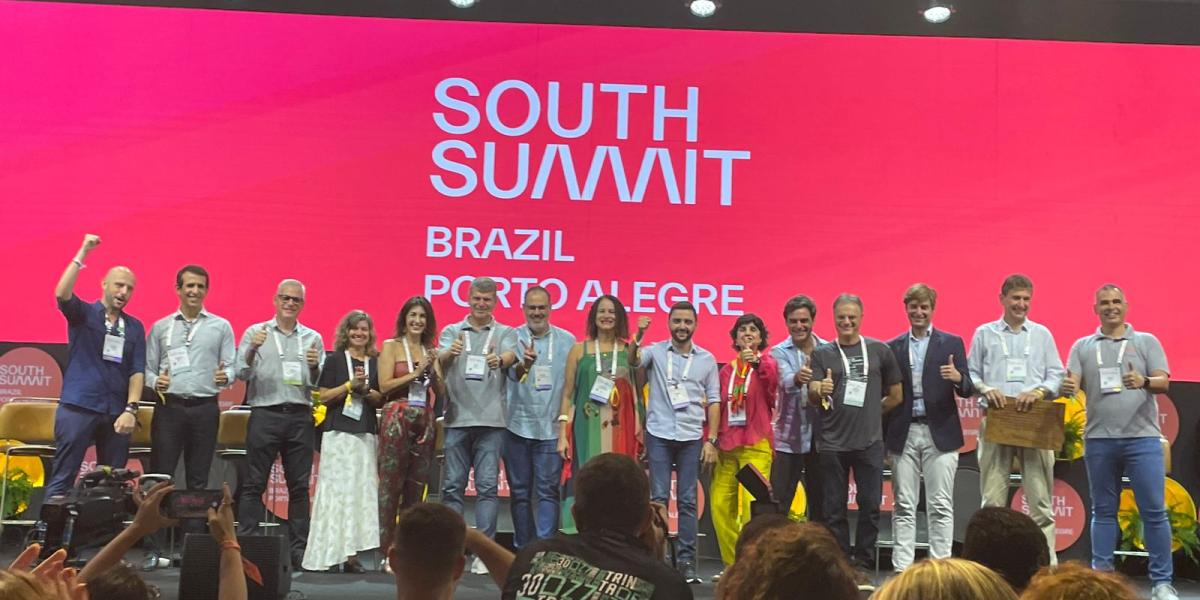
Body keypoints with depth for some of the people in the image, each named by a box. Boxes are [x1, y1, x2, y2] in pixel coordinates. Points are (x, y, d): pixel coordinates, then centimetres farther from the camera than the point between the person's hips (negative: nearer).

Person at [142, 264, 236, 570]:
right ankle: (154, 549, 2)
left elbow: (231, 366, 5)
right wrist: (155, 382, -12)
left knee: (198, 480, 5)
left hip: (205, 408, 0)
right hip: (169, 406, 0)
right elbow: (147, 368, 9)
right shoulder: (160, 327, 10)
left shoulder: (221, 327, 8)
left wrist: (225, 377, -17)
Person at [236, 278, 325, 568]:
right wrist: (252, 350, -16)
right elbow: (242, 374, 1)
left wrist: (314, 367, -10)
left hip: (300, 416, 2)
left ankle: (299, 548, 7)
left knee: (299, 486, 3)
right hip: (265, 414, -2)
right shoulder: (256, 333, 9)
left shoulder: (313, 338, 14)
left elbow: (319, 385, 10)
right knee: (254, 484, -3)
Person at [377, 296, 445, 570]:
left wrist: (433, 370, -4)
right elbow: (385, 386, -6)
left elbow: (441, 392, 12)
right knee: (391, 485, -6)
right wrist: (416, 372, -9)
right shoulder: (391, 346, 4)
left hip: (425, 421, 4)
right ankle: (387, 552, -3)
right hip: (397, 419, -4)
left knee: (416, 486, 4)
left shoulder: (431, 351, 15)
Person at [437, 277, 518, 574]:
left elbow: (511, 355, -13)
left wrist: (499, 360, -37)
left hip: (492, 420, -1)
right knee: (453, 485, 4)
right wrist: (451, 353, -32)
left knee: (488, 486, -2)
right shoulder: (452, 331, 11)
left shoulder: (506, 333, 9)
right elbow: (441, 360, -7)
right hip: (457, 418, 1)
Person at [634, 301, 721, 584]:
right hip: (659, 435, -1)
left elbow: (713, 402, 8)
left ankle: (687, 561, 9)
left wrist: (711, 441, 2)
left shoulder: (707, 358, 6)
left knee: (687, 501, 4)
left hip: (692, 438, 2)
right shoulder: (655, 351, 1)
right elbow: (632, 360, -19)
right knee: (658, 499, 2)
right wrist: (638, 335, -35)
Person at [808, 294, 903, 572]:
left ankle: (861, 564, 14)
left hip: (870, 442, 0)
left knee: (870, 506, 1)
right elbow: (813, 396, -4)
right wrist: (821, 391, -25)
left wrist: (871, 413, 8)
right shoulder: (822, 354, 5)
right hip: (833, 444, 0)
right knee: (835, 509, 3)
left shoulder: (879, 350, 7)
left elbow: (896, 396, 13)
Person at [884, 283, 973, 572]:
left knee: (941, 506, 0)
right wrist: (883, 437, 1)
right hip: (903, 434, 2)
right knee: (904, 507, 5)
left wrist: (958, 378, -23)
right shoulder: (893, 347, 9)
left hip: (939, 434, -1)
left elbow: (967, 390, 0)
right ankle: (902, 568, 9)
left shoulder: (952, 343, 5)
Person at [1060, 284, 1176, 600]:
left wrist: (1144, 381, -24)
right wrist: (1066, 388, -24)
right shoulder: (1083, 346, 11)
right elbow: (1071, 384, 1)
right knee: (1103, 511, 8)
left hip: (1142, 437, -1)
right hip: (1099, 439, 2)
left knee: (1154, 511, -3)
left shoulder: (1147, 341, 8)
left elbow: (1164, 383, -2)